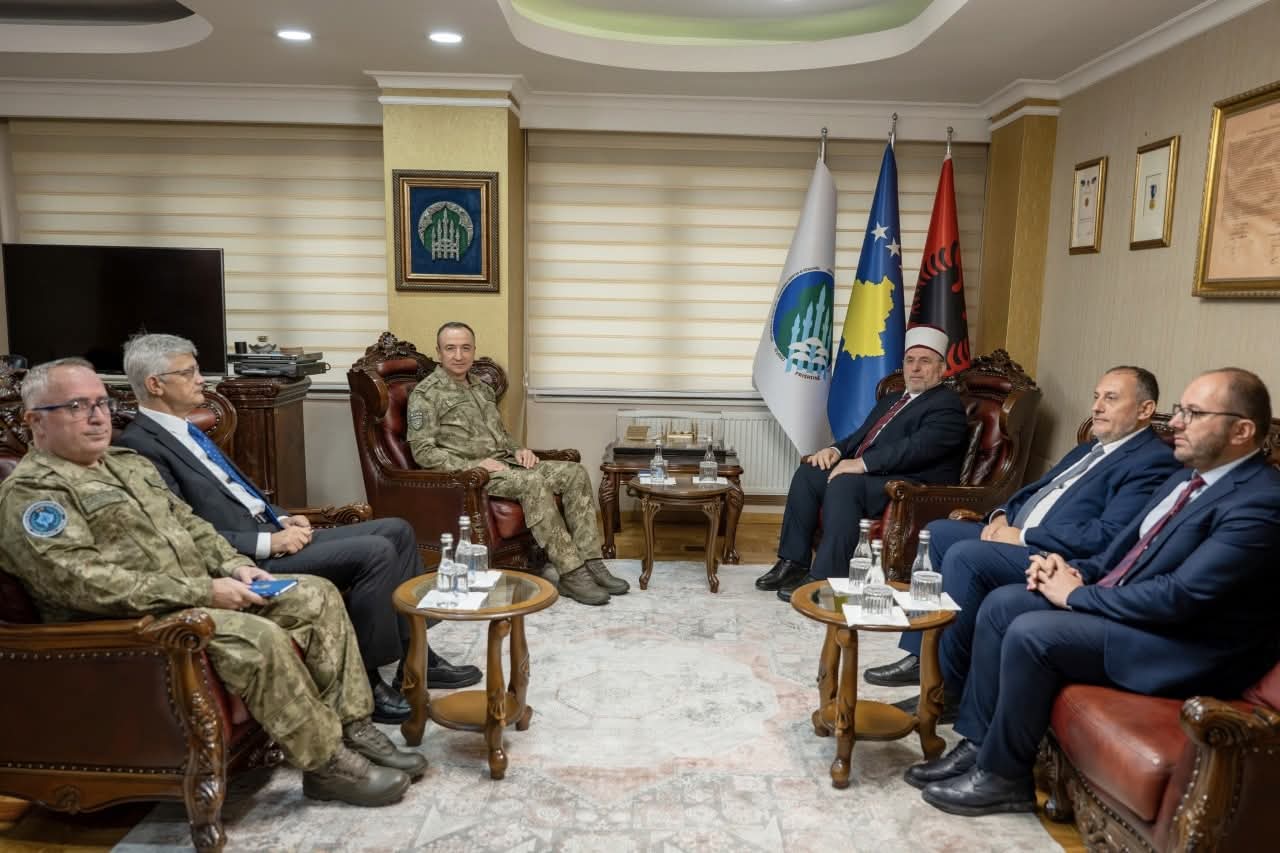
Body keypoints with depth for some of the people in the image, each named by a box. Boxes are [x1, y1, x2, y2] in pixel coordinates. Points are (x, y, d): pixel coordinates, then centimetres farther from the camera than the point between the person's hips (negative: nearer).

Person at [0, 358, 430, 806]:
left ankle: (351, 726, -2)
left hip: (198, 594, 9)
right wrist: (202, 592, -23)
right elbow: (84, 583, -22)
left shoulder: (130, 464, 18)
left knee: (316, 595, -5)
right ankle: (326, 763, -16)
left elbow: (189, 523, 21)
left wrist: (234, 565, 1)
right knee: (259, 638, -31)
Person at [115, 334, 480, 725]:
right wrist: (270, 542, -19)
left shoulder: (182, 430, 17)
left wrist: (283, 519, 7)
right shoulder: (140, 445, -13)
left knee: (397, 530, 2)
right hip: (250, 560, -10)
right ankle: (364, 683, -9)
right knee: (376, 552, -23)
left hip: (269, 534, 10)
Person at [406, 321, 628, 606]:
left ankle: (590, 562, -15)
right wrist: (474, 465, -20)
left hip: (506, 463, 8)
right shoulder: (425, 394, -4)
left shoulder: (483, 389, 19)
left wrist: (519, 449, 4)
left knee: (575, 473, -11)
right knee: (533, 483, -34)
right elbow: (423, 452, -11)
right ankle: (570, 573, -30)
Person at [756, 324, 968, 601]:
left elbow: (918, 446, -19)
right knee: (807, 474, -6)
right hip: (868, 474, 9)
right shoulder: (891, 400, 26)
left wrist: (862, 463, -25)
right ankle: (793, 563, -2)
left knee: (843, 483, -32)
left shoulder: (947, 404, -4)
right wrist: (837, 450, 2)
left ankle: (826, 578, -29)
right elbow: (862, 435, 25)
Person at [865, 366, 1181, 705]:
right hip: (1019, 537, 11)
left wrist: (1024, 536, -17)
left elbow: (1107, 536, -22)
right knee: (938, 532, 4)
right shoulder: (1092, 448, 21)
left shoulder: (1154, 461, -10)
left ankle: (948, 687, -15)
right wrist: (1003, 515, 3)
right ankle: (921, 656, 6)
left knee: (965, 556, -28)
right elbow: (1037, 488, 25)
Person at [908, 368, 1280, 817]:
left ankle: (1002, 775, -4)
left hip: (1184, 646, -10)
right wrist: (1075, 572, -2)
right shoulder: (1192, 476, 11)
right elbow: (1126, 549, 18)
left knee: (1031, 633, -24)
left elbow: (1179, 596, -27)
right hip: (1124, 606, 10)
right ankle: (978, 743, 6)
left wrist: (1077, 595, -16)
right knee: (1002, 604, -1)